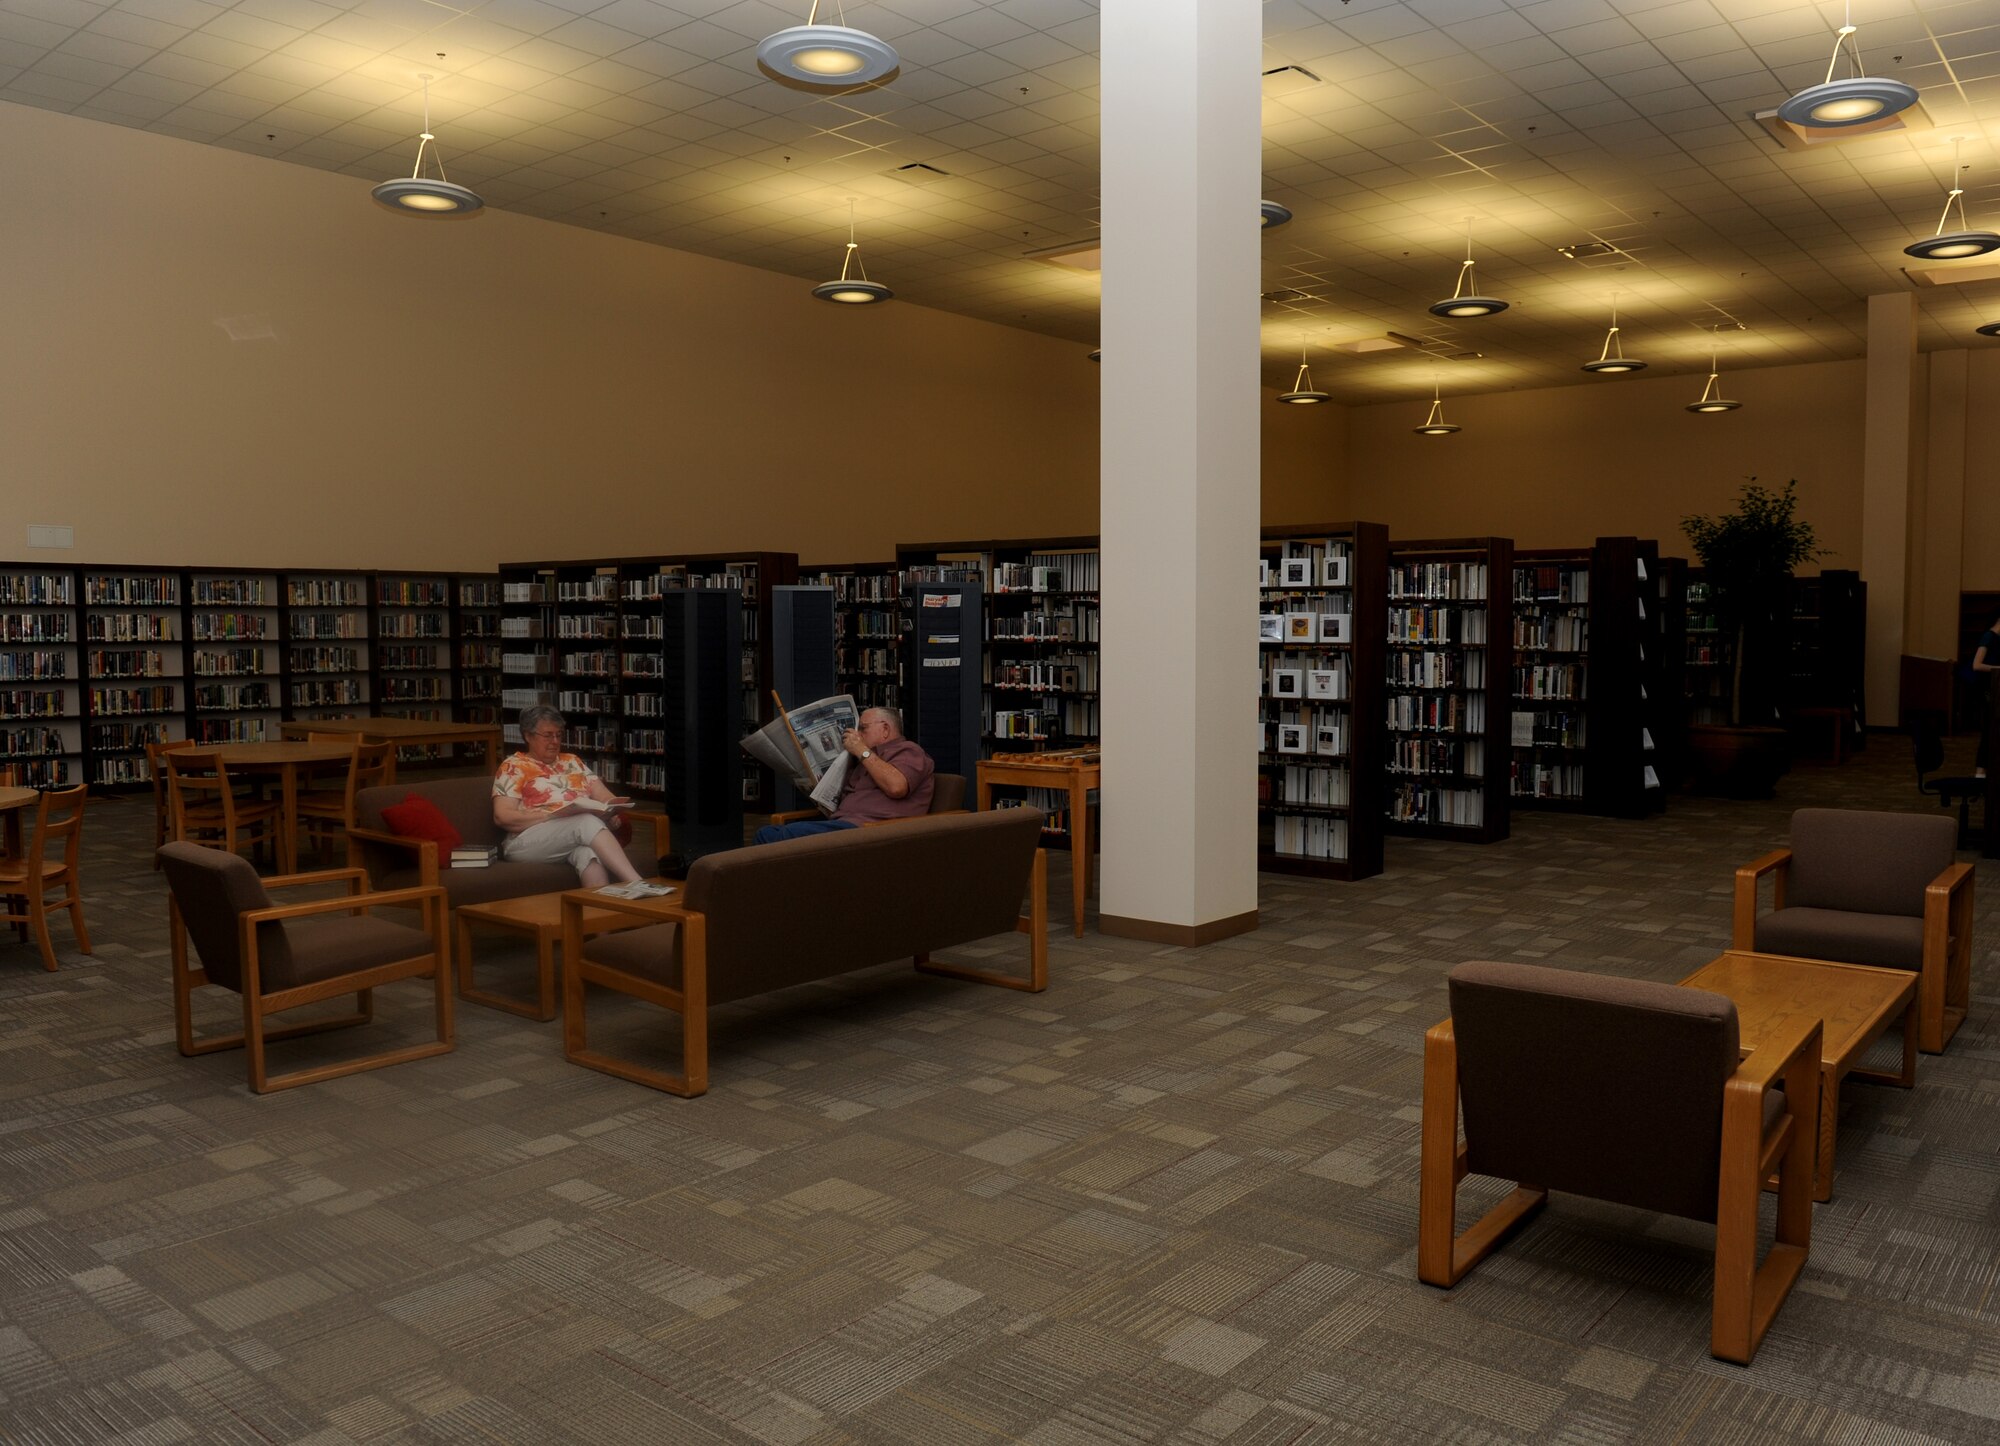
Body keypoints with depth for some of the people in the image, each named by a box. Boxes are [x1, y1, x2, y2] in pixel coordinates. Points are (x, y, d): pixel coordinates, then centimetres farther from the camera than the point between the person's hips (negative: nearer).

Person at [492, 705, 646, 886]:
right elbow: (502, 816, -4)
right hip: (528, 842, -4)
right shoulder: (513, 767, 8)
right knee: (588, 822, -34)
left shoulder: (573, 762, 24)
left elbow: (604, 797, 17)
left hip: (577, 837, 4)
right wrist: (550, 816, -15)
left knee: (587, 852, -37)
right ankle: (636, 886, -48)